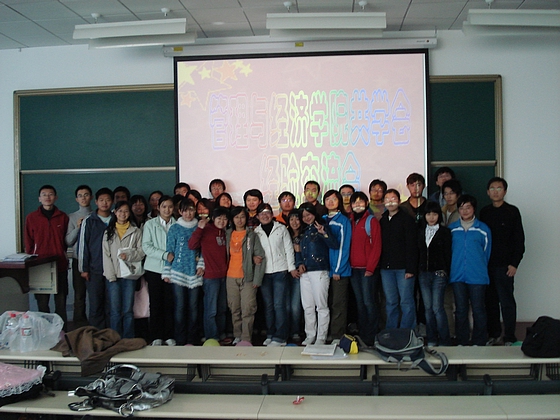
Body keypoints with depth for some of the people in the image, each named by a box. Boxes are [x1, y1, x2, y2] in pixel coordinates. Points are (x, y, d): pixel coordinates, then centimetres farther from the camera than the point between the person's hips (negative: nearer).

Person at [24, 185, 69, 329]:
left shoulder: (63, 217, 6)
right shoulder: (31, 217, 5)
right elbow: (28, 243, 7)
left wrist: (65, 257, 3)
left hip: (60, 265, 1)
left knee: (61, 302, 4)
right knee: (42, 302, 2)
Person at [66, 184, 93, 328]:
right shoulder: (72, 217, 9)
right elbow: (68, 241, 4)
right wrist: (77, 227, -9)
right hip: (78, 259, 1)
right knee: (79, 295, 3)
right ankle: (80, 326, 12)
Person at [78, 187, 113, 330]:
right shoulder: (89, 221, 2)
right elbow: (82, 245, 1)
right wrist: (83, 268, -3)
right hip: (95, 270, -1)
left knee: (110, 305, 5)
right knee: (95, 304, 1)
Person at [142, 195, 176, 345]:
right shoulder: (150, 224, 5)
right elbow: (146, 246, -3)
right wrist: (164, 255, -14)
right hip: (154, 269, 0)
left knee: (170, 303, 1)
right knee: (156, 303, 4)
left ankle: (169, 336, 13)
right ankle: (156, 337, 13)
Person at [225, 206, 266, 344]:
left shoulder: (252, 235, 0)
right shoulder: (227, 235, 10)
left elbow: (260, 257, -4)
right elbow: (225, 255, 11)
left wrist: (257, 279, -10)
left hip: (248, 277, -3)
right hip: (231, 277, 3)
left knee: (248, 310, -7)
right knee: (234, 309, 8)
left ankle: (246, 339, -1)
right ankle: (237, 336, 19)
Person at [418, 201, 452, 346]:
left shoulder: (445, 232, 0)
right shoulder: (421, 232, 12)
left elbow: (447, 254, -3)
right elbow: (418, 253, 13)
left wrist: (446, 273, -9)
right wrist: (417, 271, 6)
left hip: (439, 274, -4)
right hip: (423, 273, 5)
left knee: (437, 307, -9)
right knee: (428, 307, 7)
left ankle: (445, 340, 2)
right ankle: (431, 340, 16)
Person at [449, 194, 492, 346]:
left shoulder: (483, 229, 1)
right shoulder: (452, 229, 6)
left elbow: (487, 253, 8)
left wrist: (480, 269, 10)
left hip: (477, 277, -2)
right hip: (457, 276, 2)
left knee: (478, 310, 2)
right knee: (460, 310, 8)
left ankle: (478, 343, 14)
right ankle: (461, 342, 18)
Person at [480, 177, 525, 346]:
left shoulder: (512, 211, 0)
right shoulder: (484, 212, 11)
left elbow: (519, 239, -3)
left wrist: (514, 263, -9)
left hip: (504, 265, -4)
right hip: (486, 264, 4)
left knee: (507, 301, -2)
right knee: (490, 301, 8)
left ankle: (510, 338, 6)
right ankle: (494, 335, 18)